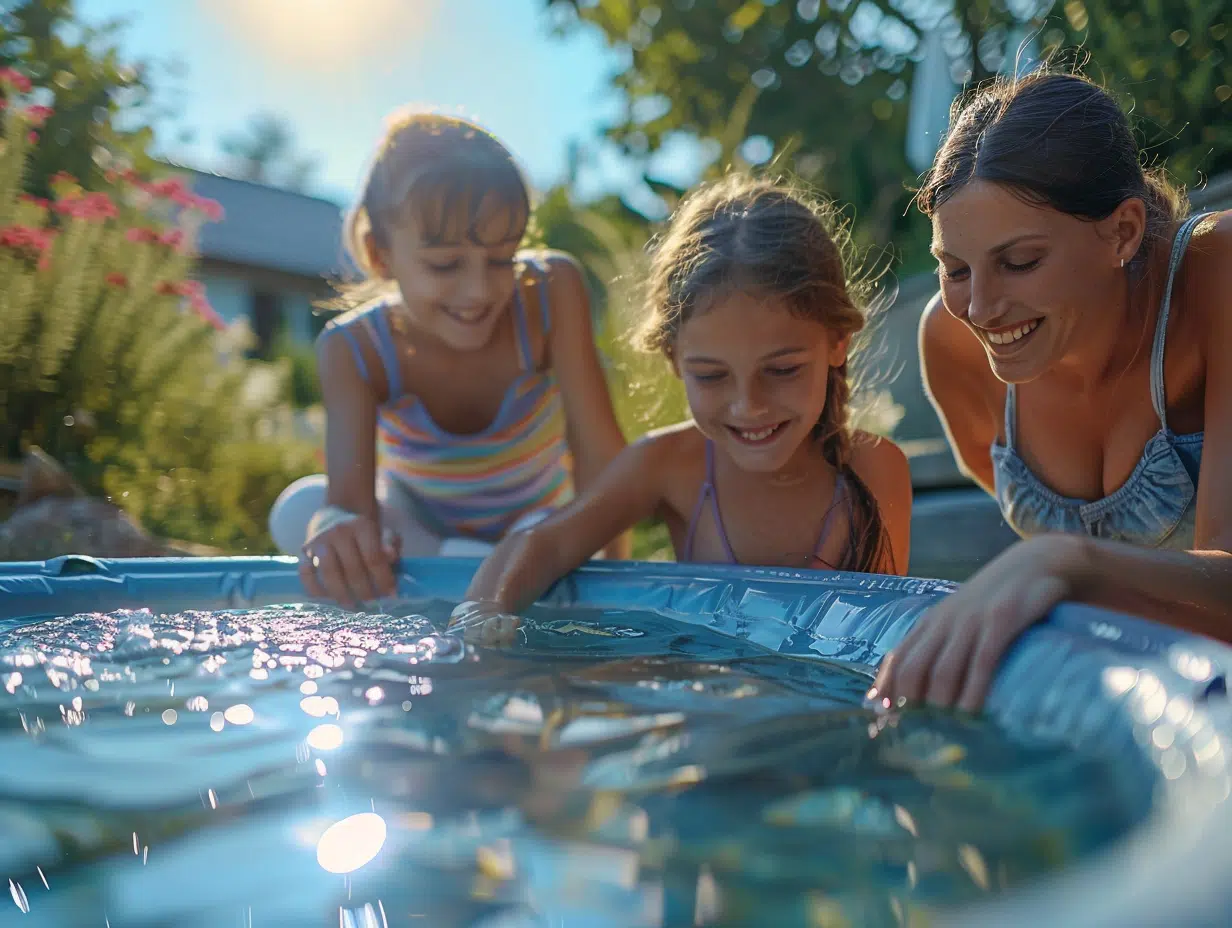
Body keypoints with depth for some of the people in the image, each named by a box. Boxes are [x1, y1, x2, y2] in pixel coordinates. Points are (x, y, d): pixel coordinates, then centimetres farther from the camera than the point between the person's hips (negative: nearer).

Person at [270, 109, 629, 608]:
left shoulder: (552, 293, -29)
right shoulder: (355, 351, -26)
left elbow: (598, 449, -27)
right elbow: (350, 495, -38)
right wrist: (338, 531, -62)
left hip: (536, 517, -1)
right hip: (418, 527, 1)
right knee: (300, 508, -26)